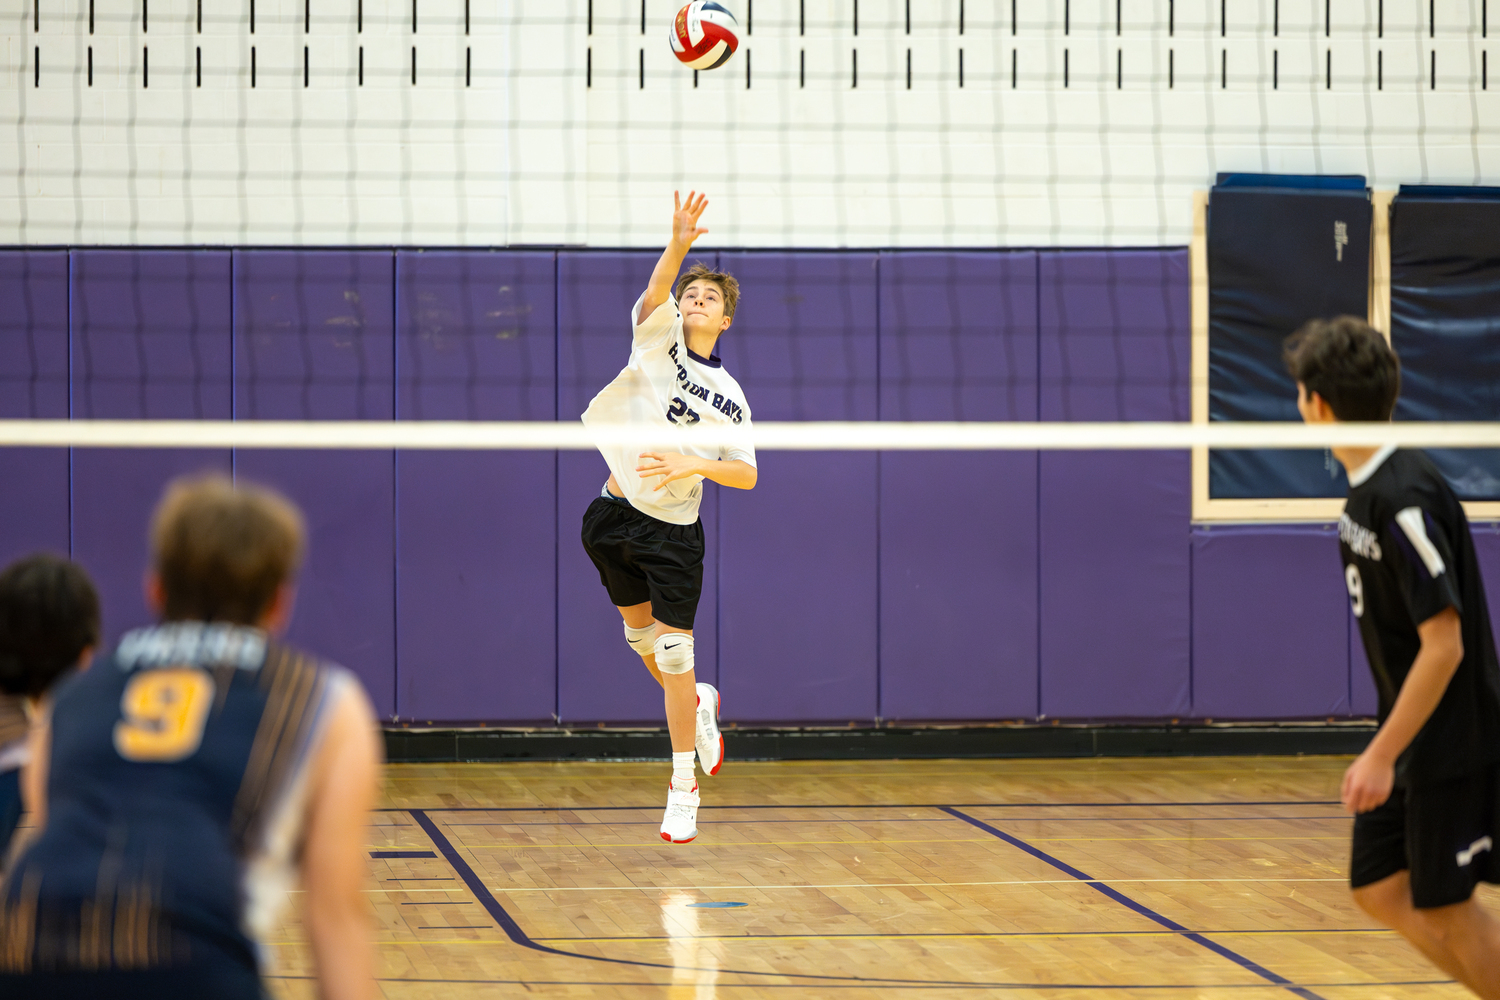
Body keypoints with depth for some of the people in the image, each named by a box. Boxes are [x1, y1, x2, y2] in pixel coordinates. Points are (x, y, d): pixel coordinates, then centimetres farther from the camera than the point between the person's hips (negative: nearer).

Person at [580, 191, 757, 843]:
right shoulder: (658, 337, 2)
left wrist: (693, 463, -20)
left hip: (673, 531, -2)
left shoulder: (730, 398, 3)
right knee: (639, 630, 15)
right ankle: (696, 706, 44)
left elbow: (746, 474, -2)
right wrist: (679, 246, -38)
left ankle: (684, 788, 5)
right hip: (615, 514, 2)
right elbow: (655, 293, -19)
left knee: (674, 649, -4)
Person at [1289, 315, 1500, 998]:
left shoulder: (1405, 499, -23)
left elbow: (1444, 644, -24)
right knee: (1382, 892, 10)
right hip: (1411, 742, 9)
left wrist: (1382, 755, -22)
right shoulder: (1366, 490, 6)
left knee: (1445, 908, 0)